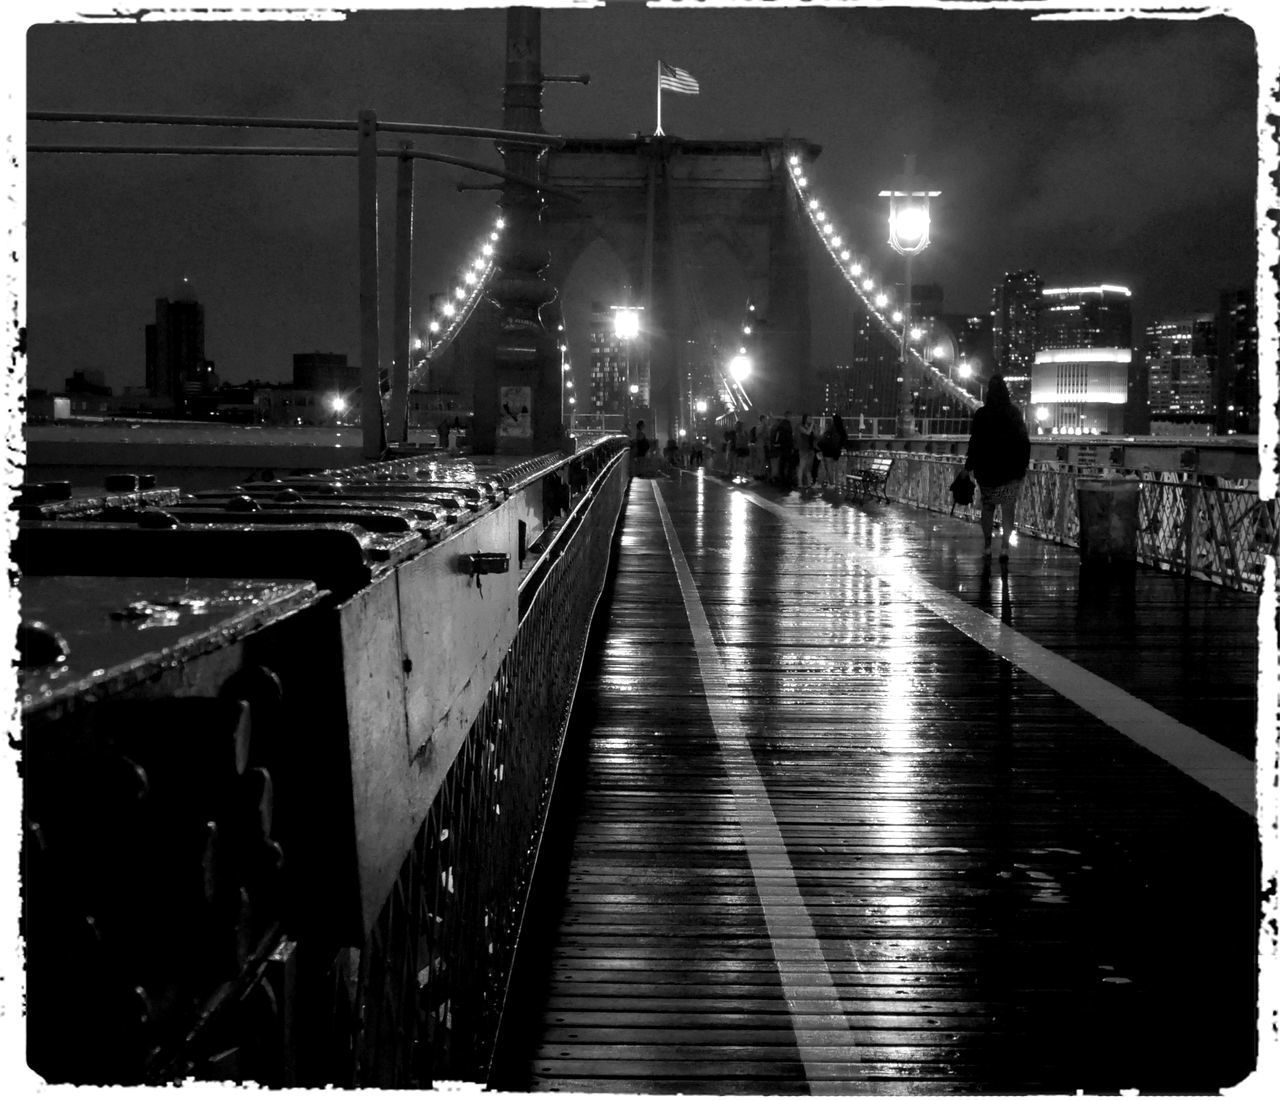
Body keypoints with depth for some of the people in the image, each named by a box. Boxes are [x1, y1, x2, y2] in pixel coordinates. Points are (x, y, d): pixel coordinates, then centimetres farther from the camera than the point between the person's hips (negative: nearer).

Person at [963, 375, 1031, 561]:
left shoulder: (981, 415, -5)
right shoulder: (1014, 413, -2)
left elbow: (974, 443, -4)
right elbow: (1024, 442, 1)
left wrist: (969, 467, 4)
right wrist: (1023, 466, 9)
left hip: (986, 469, 0)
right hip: (1011, 471, 0)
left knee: (987, 505, 12)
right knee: (1008, 508, 4)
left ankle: (987, 546, 9)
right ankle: (1004, 546, -5)